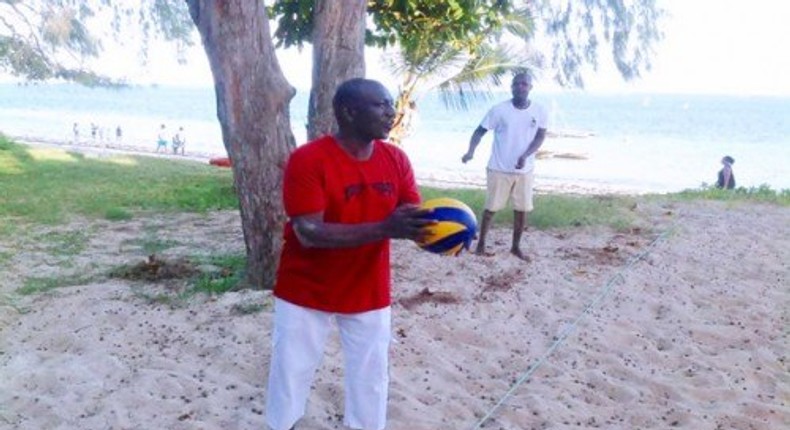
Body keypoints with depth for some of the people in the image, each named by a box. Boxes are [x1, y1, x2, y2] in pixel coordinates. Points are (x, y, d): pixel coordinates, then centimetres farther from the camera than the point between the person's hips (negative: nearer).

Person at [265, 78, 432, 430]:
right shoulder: (307, 160, -22)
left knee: (371, 378, 15)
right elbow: (309, 233, -29)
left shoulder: (396, 159, -5)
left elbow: (415, 218, -4)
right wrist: (384, 229, -38)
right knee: (291, 373, 14)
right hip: (306, 293, -4)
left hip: (368, 294, 4)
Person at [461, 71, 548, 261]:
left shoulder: (539, 111, -4)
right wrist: (471, 151, -25)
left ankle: (516, 246, 24)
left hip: (525, 170, 2)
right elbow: (480, 130, -7)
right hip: (499, 169, -2)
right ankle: (481, 243, 21)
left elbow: (540, 137, -2)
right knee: (491, 207, 6)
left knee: (522, 209, 8)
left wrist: (525, 156, -18)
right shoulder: (499, 110, -11)